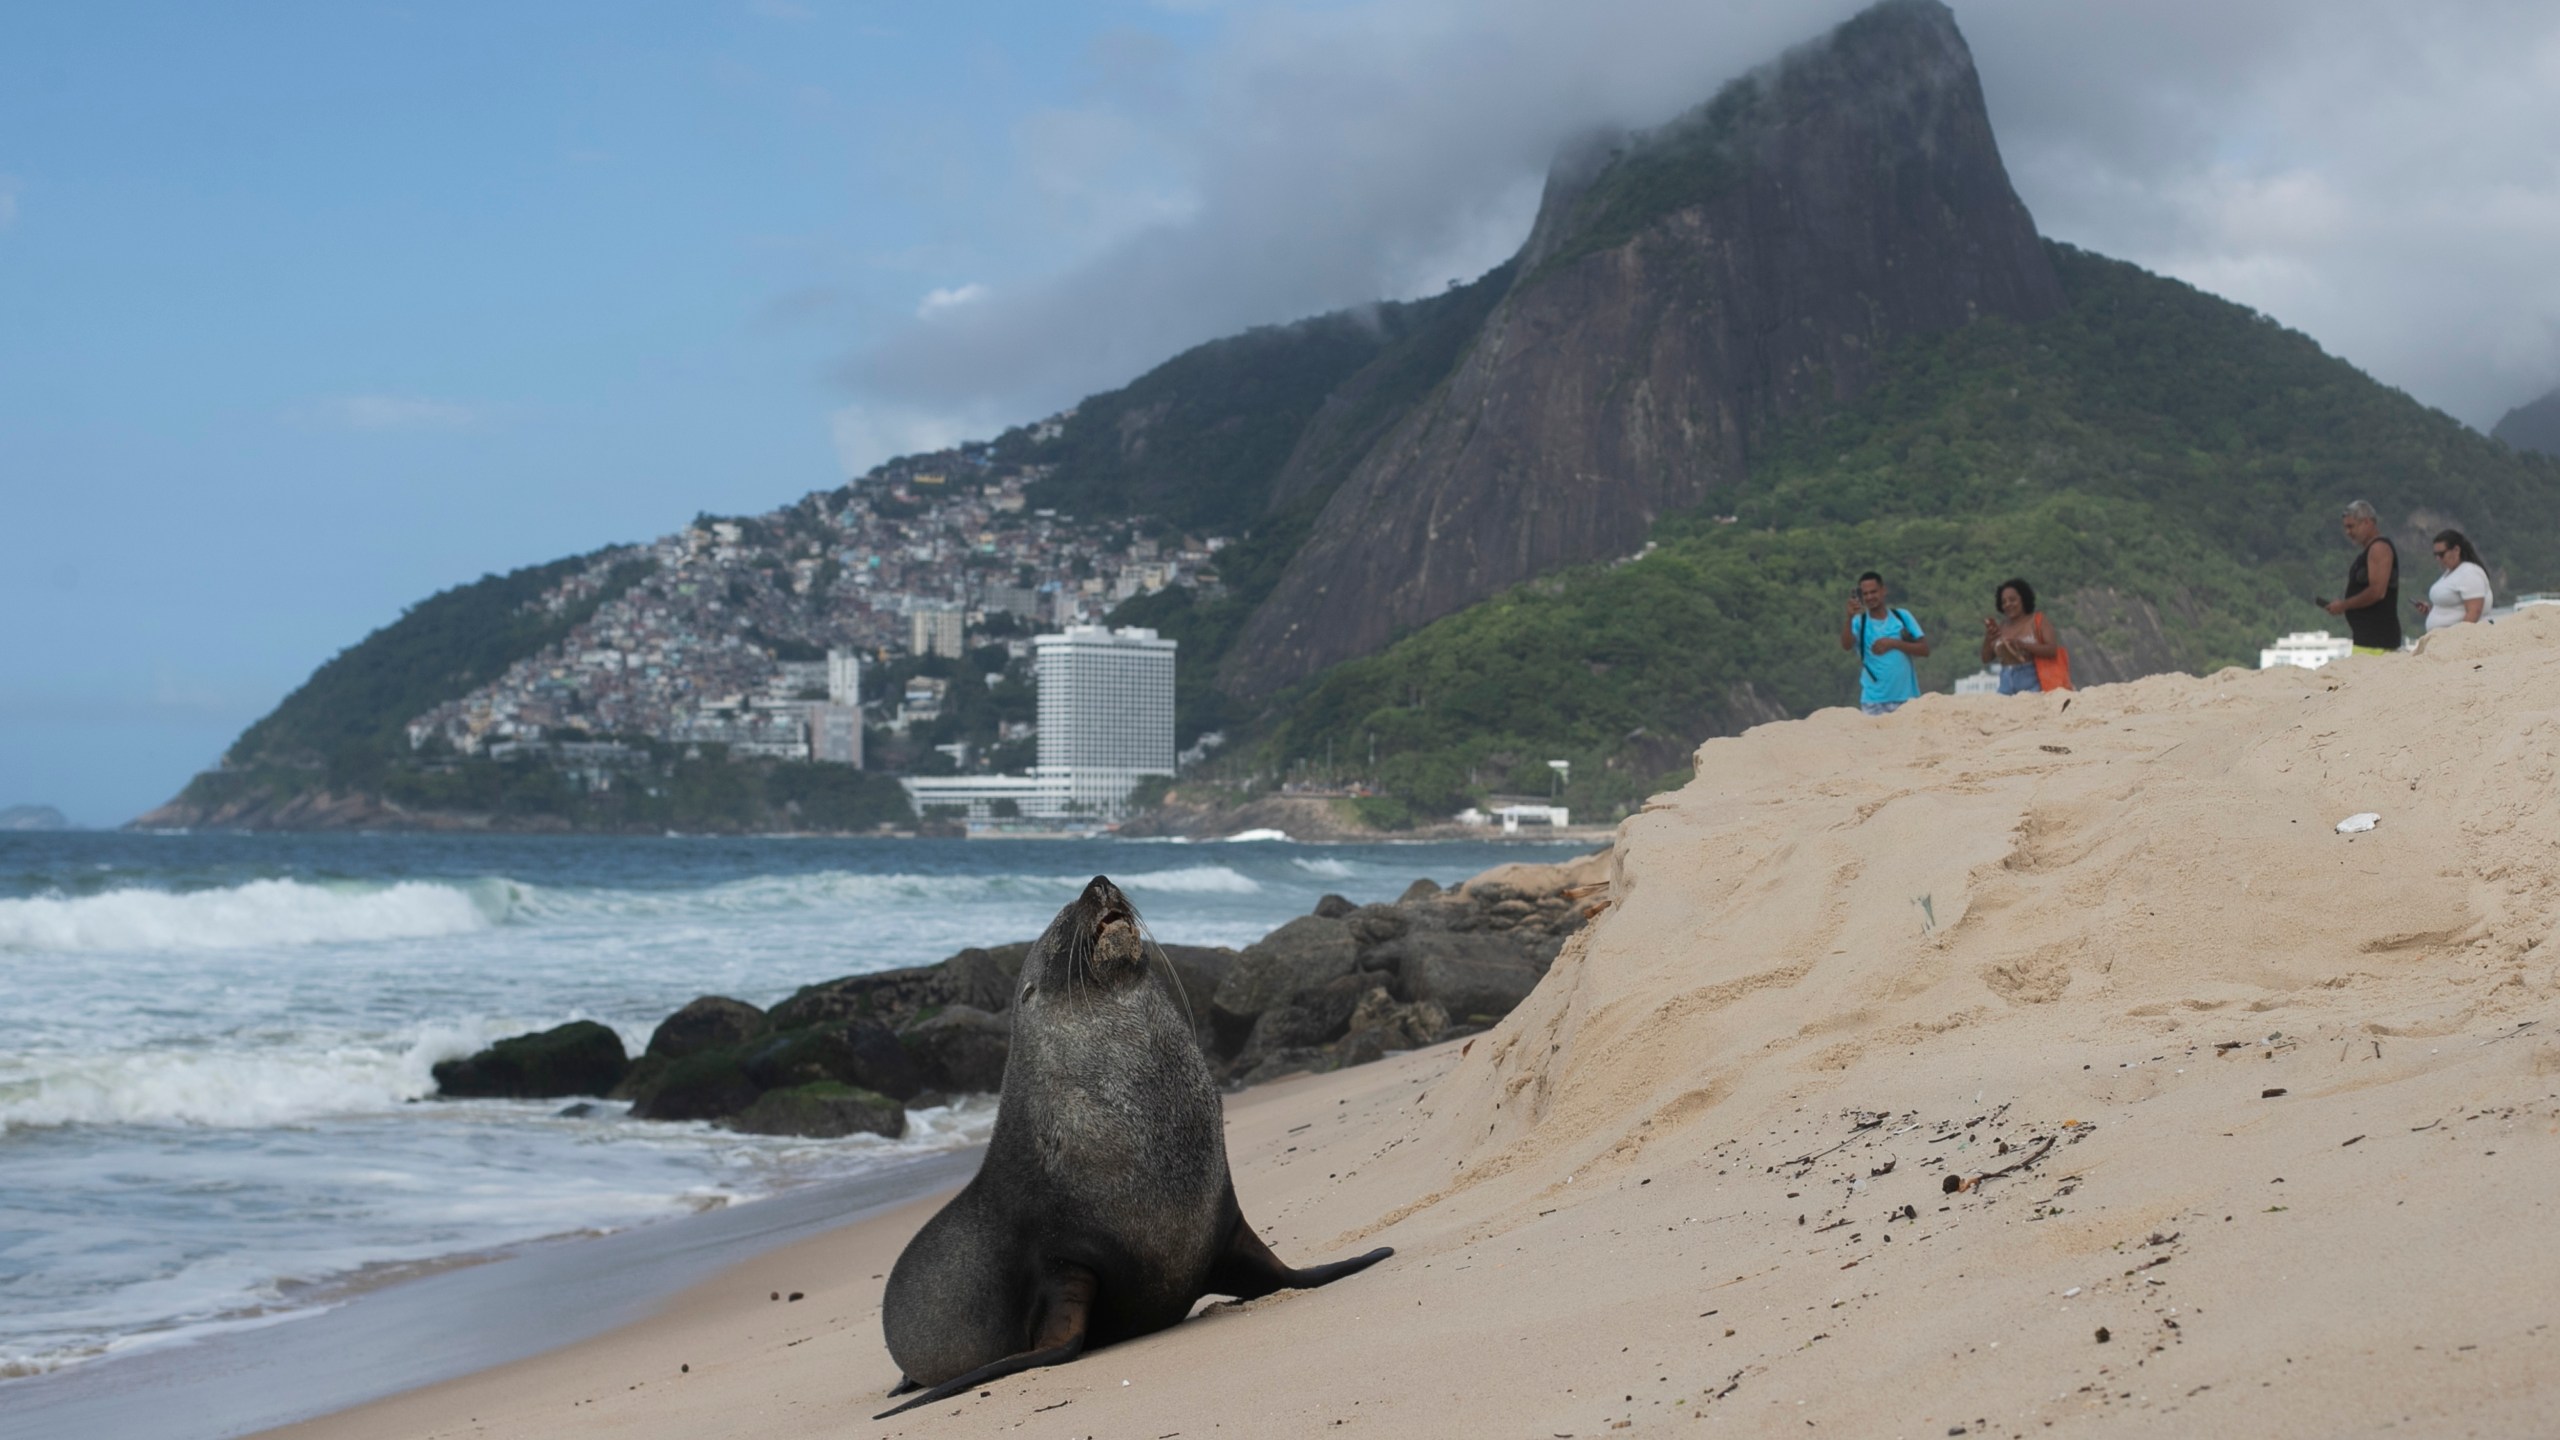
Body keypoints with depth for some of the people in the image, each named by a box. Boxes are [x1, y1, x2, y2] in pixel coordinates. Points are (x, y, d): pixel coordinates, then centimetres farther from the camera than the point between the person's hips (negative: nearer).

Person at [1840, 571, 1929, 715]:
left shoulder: (1902, 616, 6)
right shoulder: (1859, 622, 2)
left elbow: (1924, 650, 1)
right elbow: (1846, 645, -18)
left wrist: (1893, 643, -12)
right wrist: (1850, 617, -34)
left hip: (1906, 698, 2)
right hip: (1874, 701, -2)